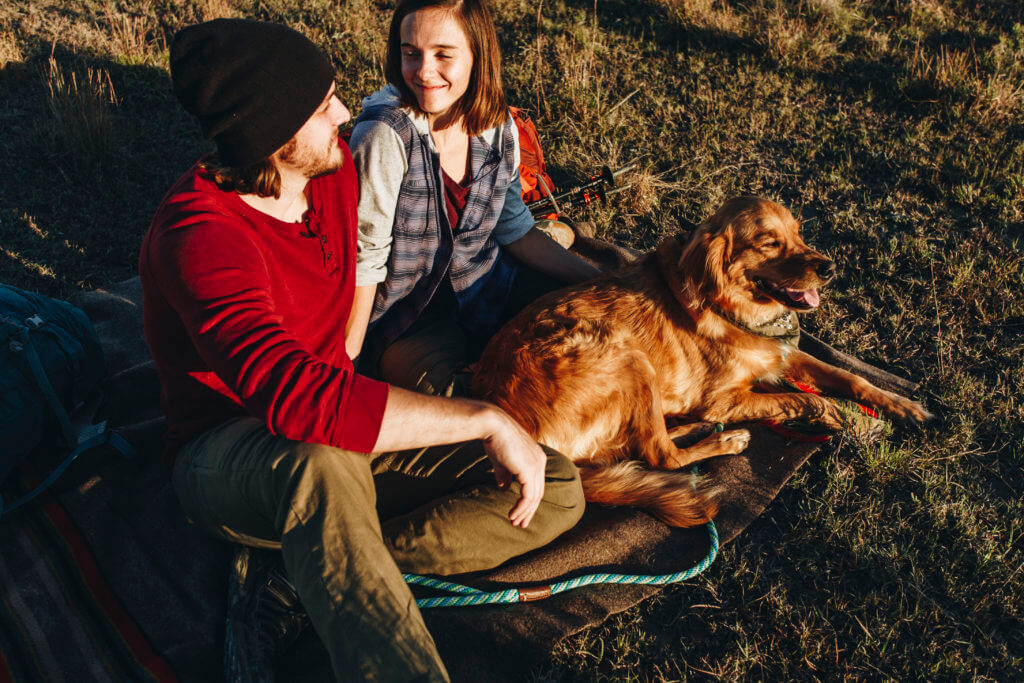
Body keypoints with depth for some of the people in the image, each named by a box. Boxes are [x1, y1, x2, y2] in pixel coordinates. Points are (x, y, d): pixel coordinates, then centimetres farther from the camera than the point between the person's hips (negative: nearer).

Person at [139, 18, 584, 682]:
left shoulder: (337, 167, -2)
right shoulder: (202, 236, -26)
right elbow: (295, 397, -42)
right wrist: (486, 419, -38)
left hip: (342, 441, 7)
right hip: (229, 459, -7)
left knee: (558, 490, -12)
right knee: (321, 465, -46)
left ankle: (315, 576, -18)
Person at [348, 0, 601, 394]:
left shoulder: (498, 128, -3)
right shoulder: (385, 136, -21)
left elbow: (515, 230, 8)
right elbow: (363, 256, -17)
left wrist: (604, 284, 3)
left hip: (489, 288, 6)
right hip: (409, 322, -6)